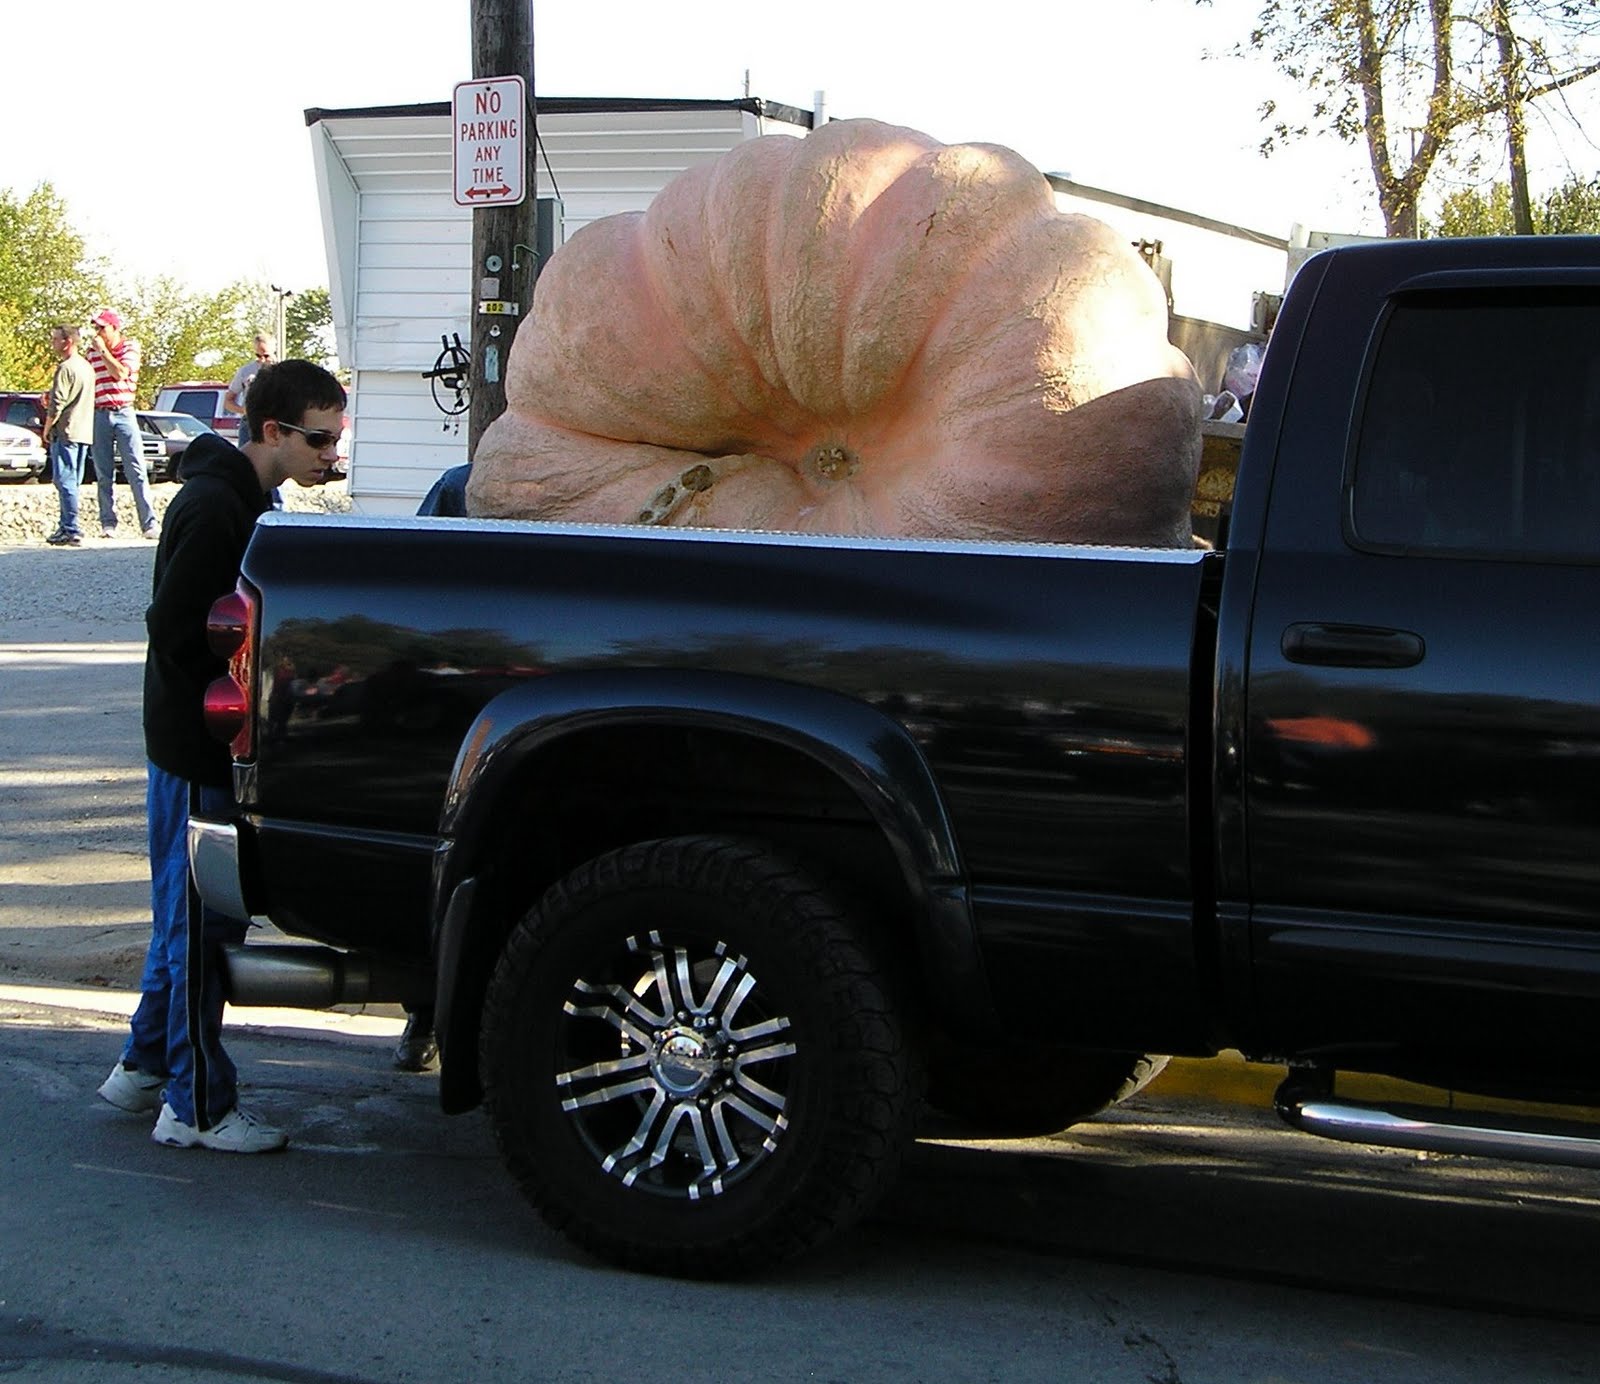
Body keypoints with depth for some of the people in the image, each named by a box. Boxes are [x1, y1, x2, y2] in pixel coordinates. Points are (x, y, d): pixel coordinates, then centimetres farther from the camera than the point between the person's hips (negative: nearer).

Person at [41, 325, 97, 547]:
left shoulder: (66, 368, -13)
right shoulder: (86, 367, 16)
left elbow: (57, 404, -16)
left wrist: (47, 429, -4)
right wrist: (50, 399, 17)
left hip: (66, 431, -9)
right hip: (84, 432, 9)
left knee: (65, 480, -9)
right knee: (72, 482, 12)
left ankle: (71, 530, -12)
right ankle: (65, 526, 15)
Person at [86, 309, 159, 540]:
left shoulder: (130, 347, 2)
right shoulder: (92, 352, 11)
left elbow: (120, 373, -13)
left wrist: (103, 350, -7)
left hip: (124, 413, -3)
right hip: (100, 415, 3)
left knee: (136, 470, -7)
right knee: (104, 474, 3)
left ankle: (149, 524, -10)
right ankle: (108, 524, 7)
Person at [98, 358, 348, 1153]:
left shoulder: (245, 499, 12)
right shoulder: (213, 507, -19)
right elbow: (173, 627, -22)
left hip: (219, 751, 10)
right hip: (197, 754, -10)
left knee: (191, 919, 18)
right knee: (199, 924, -2)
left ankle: (143, 1070, 30)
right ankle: (198, 1109, 6)